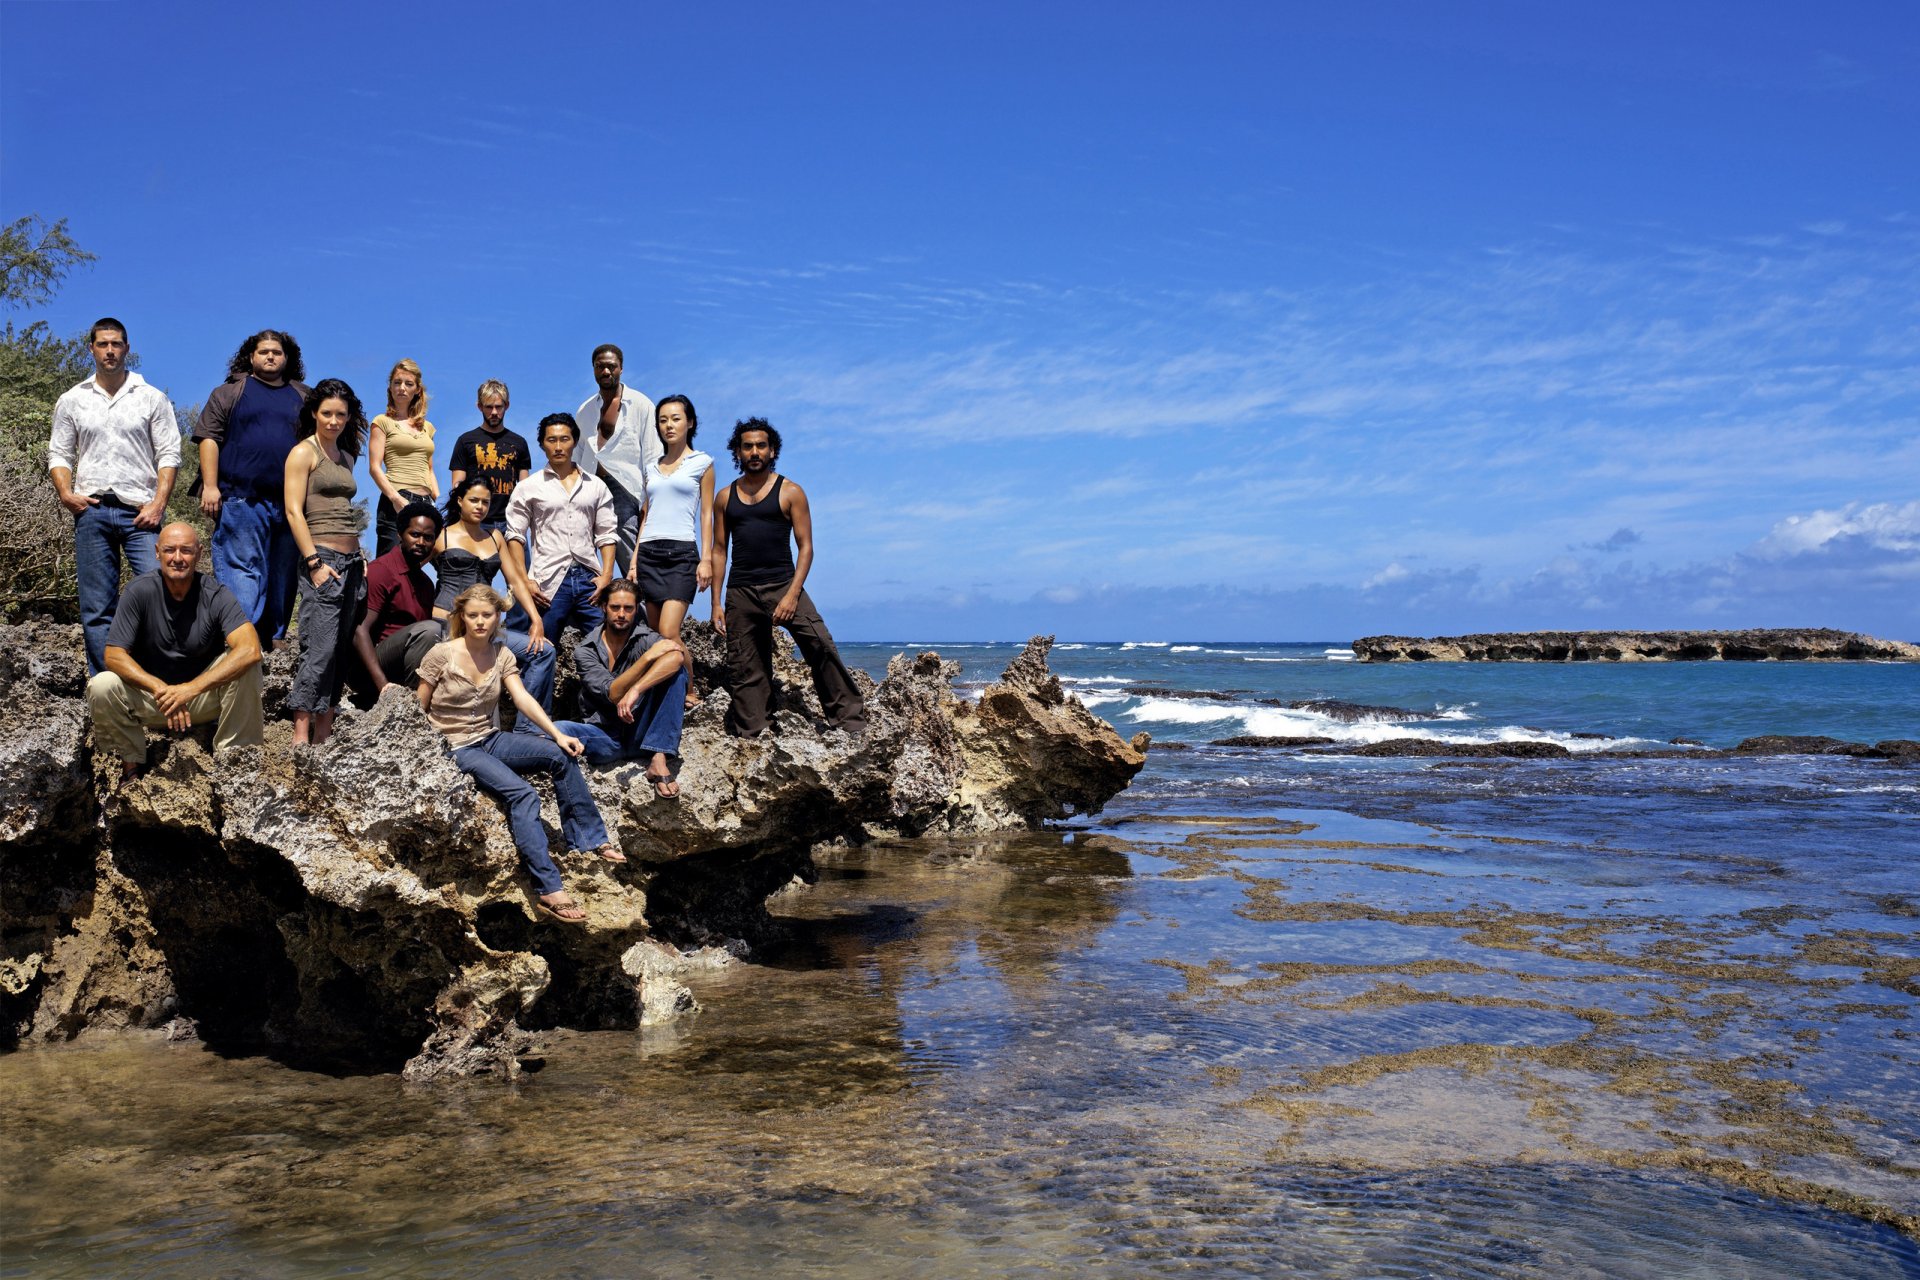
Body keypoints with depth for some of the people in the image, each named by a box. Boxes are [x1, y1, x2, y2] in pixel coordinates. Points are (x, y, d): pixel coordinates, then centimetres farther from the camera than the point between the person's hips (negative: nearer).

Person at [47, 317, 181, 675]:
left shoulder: (152, 398, 8)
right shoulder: (72, 401, 13)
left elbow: (169, 455, 4)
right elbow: (59, 453, 15)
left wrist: (158, 504, -7)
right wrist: (65, 493, -3)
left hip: (140, 511, -2)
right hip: (91, 511, 2)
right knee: (96, 608, 3)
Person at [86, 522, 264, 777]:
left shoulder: (215, 594, -16)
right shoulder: (139, 591, -13)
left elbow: (250, 650, -30)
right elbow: (114, 655, -15)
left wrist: (191, 688, -37)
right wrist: (160, 689, -31)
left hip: (205, 695, -1)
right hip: (151, 692, 1)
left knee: (245, 666, -28)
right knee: (101, 687, -26)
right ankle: (131, 761, -1)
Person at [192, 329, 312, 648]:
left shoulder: (303, 397, 18)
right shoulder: (230, 392, 10)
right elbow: (209, 438, 3)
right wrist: (210, 486, -8)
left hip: (290, 502, 3)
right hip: (241, 499, -3)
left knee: (283, 574, 4)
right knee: (240, 569, -9)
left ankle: (273, 639, 10)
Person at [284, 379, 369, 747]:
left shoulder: (345, 457, 19)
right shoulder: (303, 452, -1)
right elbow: (294, 511, -9)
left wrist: (359, 557, 15)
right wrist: (314, 562, -16)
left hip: (351, 559, 7)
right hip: (322, 557, -7)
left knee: (342, 648, 5)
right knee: (320, 646, -13)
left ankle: (324, 733, 8)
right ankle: (301, 736, -13)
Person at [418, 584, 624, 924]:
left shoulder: (502, 656, 4)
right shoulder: (441, 655, -9)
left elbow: (523, 699, -8)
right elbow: (417, 708, -3)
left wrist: (557, 734, -21)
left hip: (491, 740, 5)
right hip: (455, 749, -5)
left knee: (561, 755, -19)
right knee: (523, 794, -29)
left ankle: (591, 838, -6)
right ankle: (550, 890, -34)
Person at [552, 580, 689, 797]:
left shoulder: (646, 639, -2)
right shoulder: (585, 651, 0)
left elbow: (677, 656, -27)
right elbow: (612, 693, -14)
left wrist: (636, 690, -37)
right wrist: (648, 656, -21)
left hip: (641, 733, 0)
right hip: (604, 736, 0)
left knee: (675, 670, -22)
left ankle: (659, 761, -27)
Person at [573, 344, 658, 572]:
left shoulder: (640, 405, 4)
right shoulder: (585, 410, 19)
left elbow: (652, 458, -1)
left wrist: (650, 502, -8)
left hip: (623, 488, -5)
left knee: (632, 564, -10)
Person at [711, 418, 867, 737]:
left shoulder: (790, 492, 3)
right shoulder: (725, 497, 12)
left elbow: (805, 546, -1)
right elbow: (719, 550, 14)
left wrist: (792, 595, -13)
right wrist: (716, 603, 7)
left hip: (783, 585, -3)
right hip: (740, 592, 3)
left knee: (822, 648, -18)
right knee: (745, 671, 5)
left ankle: (850, 722, -14)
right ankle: (747, 735, 15)